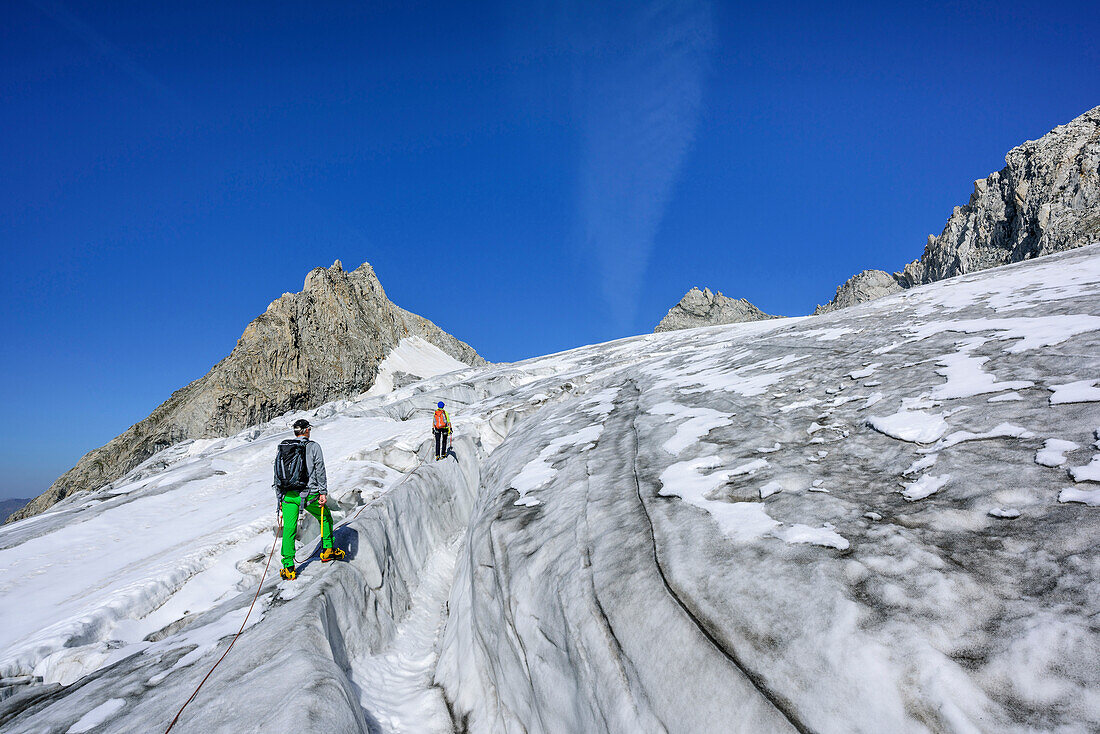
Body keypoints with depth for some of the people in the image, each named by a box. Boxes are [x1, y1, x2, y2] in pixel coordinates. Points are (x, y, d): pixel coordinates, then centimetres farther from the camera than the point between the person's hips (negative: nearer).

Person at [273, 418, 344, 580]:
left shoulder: (282, 448, 12)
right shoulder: (313, 446, -2)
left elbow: (277, 476, 14)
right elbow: (320, 470, -9)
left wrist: (280, 499, 19)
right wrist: (323, 492, -6)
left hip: (288, 495, 4)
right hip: (308, 494, -4)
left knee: (289, 529, 8)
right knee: (325, 518, 19)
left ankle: (288, 567, 6)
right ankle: (327, 551, 20)